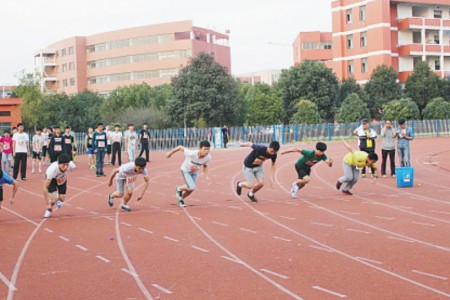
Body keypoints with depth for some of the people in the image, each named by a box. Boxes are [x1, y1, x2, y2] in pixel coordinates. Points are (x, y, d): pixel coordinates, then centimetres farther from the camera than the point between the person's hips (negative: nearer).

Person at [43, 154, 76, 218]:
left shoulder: (71, 165, -37)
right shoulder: (52, 169, -45)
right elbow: (45, 188, -38)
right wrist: (47, 203, -35)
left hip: (62, 178, 3)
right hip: (51, 179, -3)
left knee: (62, 198, 4)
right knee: (54, 197, -21)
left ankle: (58, 200, 43)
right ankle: (49, 210, 12)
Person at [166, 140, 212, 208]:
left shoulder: (208, 157, -27)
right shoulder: (192, 153, -40)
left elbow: (205, 166, -6)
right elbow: (180, 147, -25)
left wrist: (207, 176, -19)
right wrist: (170, 153, -9)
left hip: (194, 172, 5)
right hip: (185, 170, -5)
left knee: (191, 189, 14)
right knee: (192, 187, -19)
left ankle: (180, 199, 45)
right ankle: (179, 189, 13)